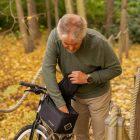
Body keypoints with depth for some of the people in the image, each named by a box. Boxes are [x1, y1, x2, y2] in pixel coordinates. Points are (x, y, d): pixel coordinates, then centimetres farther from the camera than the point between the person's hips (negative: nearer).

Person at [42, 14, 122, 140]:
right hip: (75, 94, 3)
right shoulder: (55, 36, -26)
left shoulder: (98, 42, -32)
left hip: (97, 95, -3)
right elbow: (48, 69, -26)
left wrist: (88, 78, -28)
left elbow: (116, 69, -18)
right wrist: (60, 103, -28)